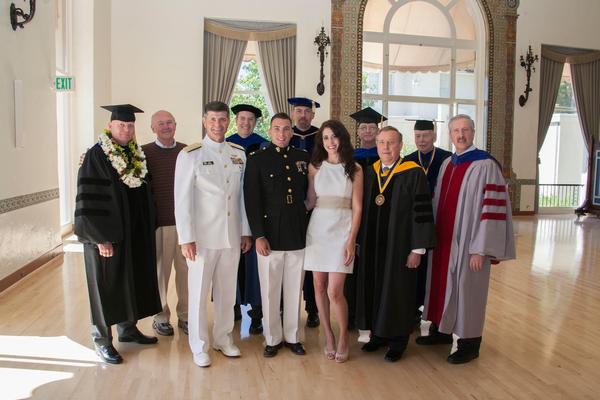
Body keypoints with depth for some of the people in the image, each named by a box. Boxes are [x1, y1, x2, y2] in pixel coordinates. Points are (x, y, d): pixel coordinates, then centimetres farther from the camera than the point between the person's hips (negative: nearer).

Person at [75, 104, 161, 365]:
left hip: (135, 234, 7)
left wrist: (146, 230, 10)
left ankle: (127, 328, 32)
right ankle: (102, 339, 19)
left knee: (132, 281, 15)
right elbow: (88, 200, -15)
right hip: (107, 236, -6)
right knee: (106, 286, 4)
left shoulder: (136, 155, 8)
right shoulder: (96, 156, -11)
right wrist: (100, 238, -18)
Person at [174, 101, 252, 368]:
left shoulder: (239, 154, 6)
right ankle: (200, 346, 23)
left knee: (227, 291, 14)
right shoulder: (190, 155, -6)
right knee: (199, 293, 6)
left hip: (232, 235, 4)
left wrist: (245, 231, 9)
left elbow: (242, 195, 10)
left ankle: (223, 338, 32)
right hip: (202, 236, -4)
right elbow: (182, 200, -8)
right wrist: (186, 239, -11)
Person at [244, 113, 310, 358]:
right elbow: (252, 200, -4)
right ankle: (272, 339, 24)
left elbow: (309, 195, 13)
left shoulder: (303, 159, 8)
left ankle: (293, 337, 27)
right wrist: (258, 235, -10)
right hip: (269, 235, -2)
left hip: (298, 235, 3)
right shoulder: (257, 160, 0)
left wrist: (308, 228, 7)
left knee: (294, 290, 11)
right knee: (270, 291, 8)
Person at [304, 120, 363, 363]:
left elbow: (357, 208, 0)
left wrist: (351, 241, -6)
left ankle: (343, 338, 15)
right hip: (317, 230, 3)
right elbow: (309, 202, 9)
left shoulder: (355, 169, 2)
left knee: (334, 292, -7)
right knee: (319, 286, 6)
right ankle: (328, 336, 23)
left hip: (342, 232, -2)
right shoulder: (315, 167, 7)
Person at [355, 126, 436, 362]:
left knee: (397, 290, 6)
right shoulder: (370, 174, 7)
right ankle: (378, 334, 30)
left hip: (399, 246, -5)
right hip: (372, 245, 5)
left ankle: (398, 341, 22)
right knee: (374, 288, 13)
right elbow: (364, 210, 11)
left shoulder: (413, 174, -10)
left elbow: (422, 212, -13)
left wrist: (418, 249, -15)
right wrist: (361, 242, 8)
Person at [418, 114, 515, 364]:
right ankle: (442, 330, 36)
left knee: (467, 289, 5)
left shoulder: (485, 165, -13)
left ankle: (469, 344, 22)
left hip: (467, 242, -7)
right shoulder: (447, 164, 9)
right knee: (442, 284, 17)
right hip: (443, 240, 7)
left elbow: (492, 209, -17)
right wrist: (433, 237, 13)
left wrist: (480, 250, -19)